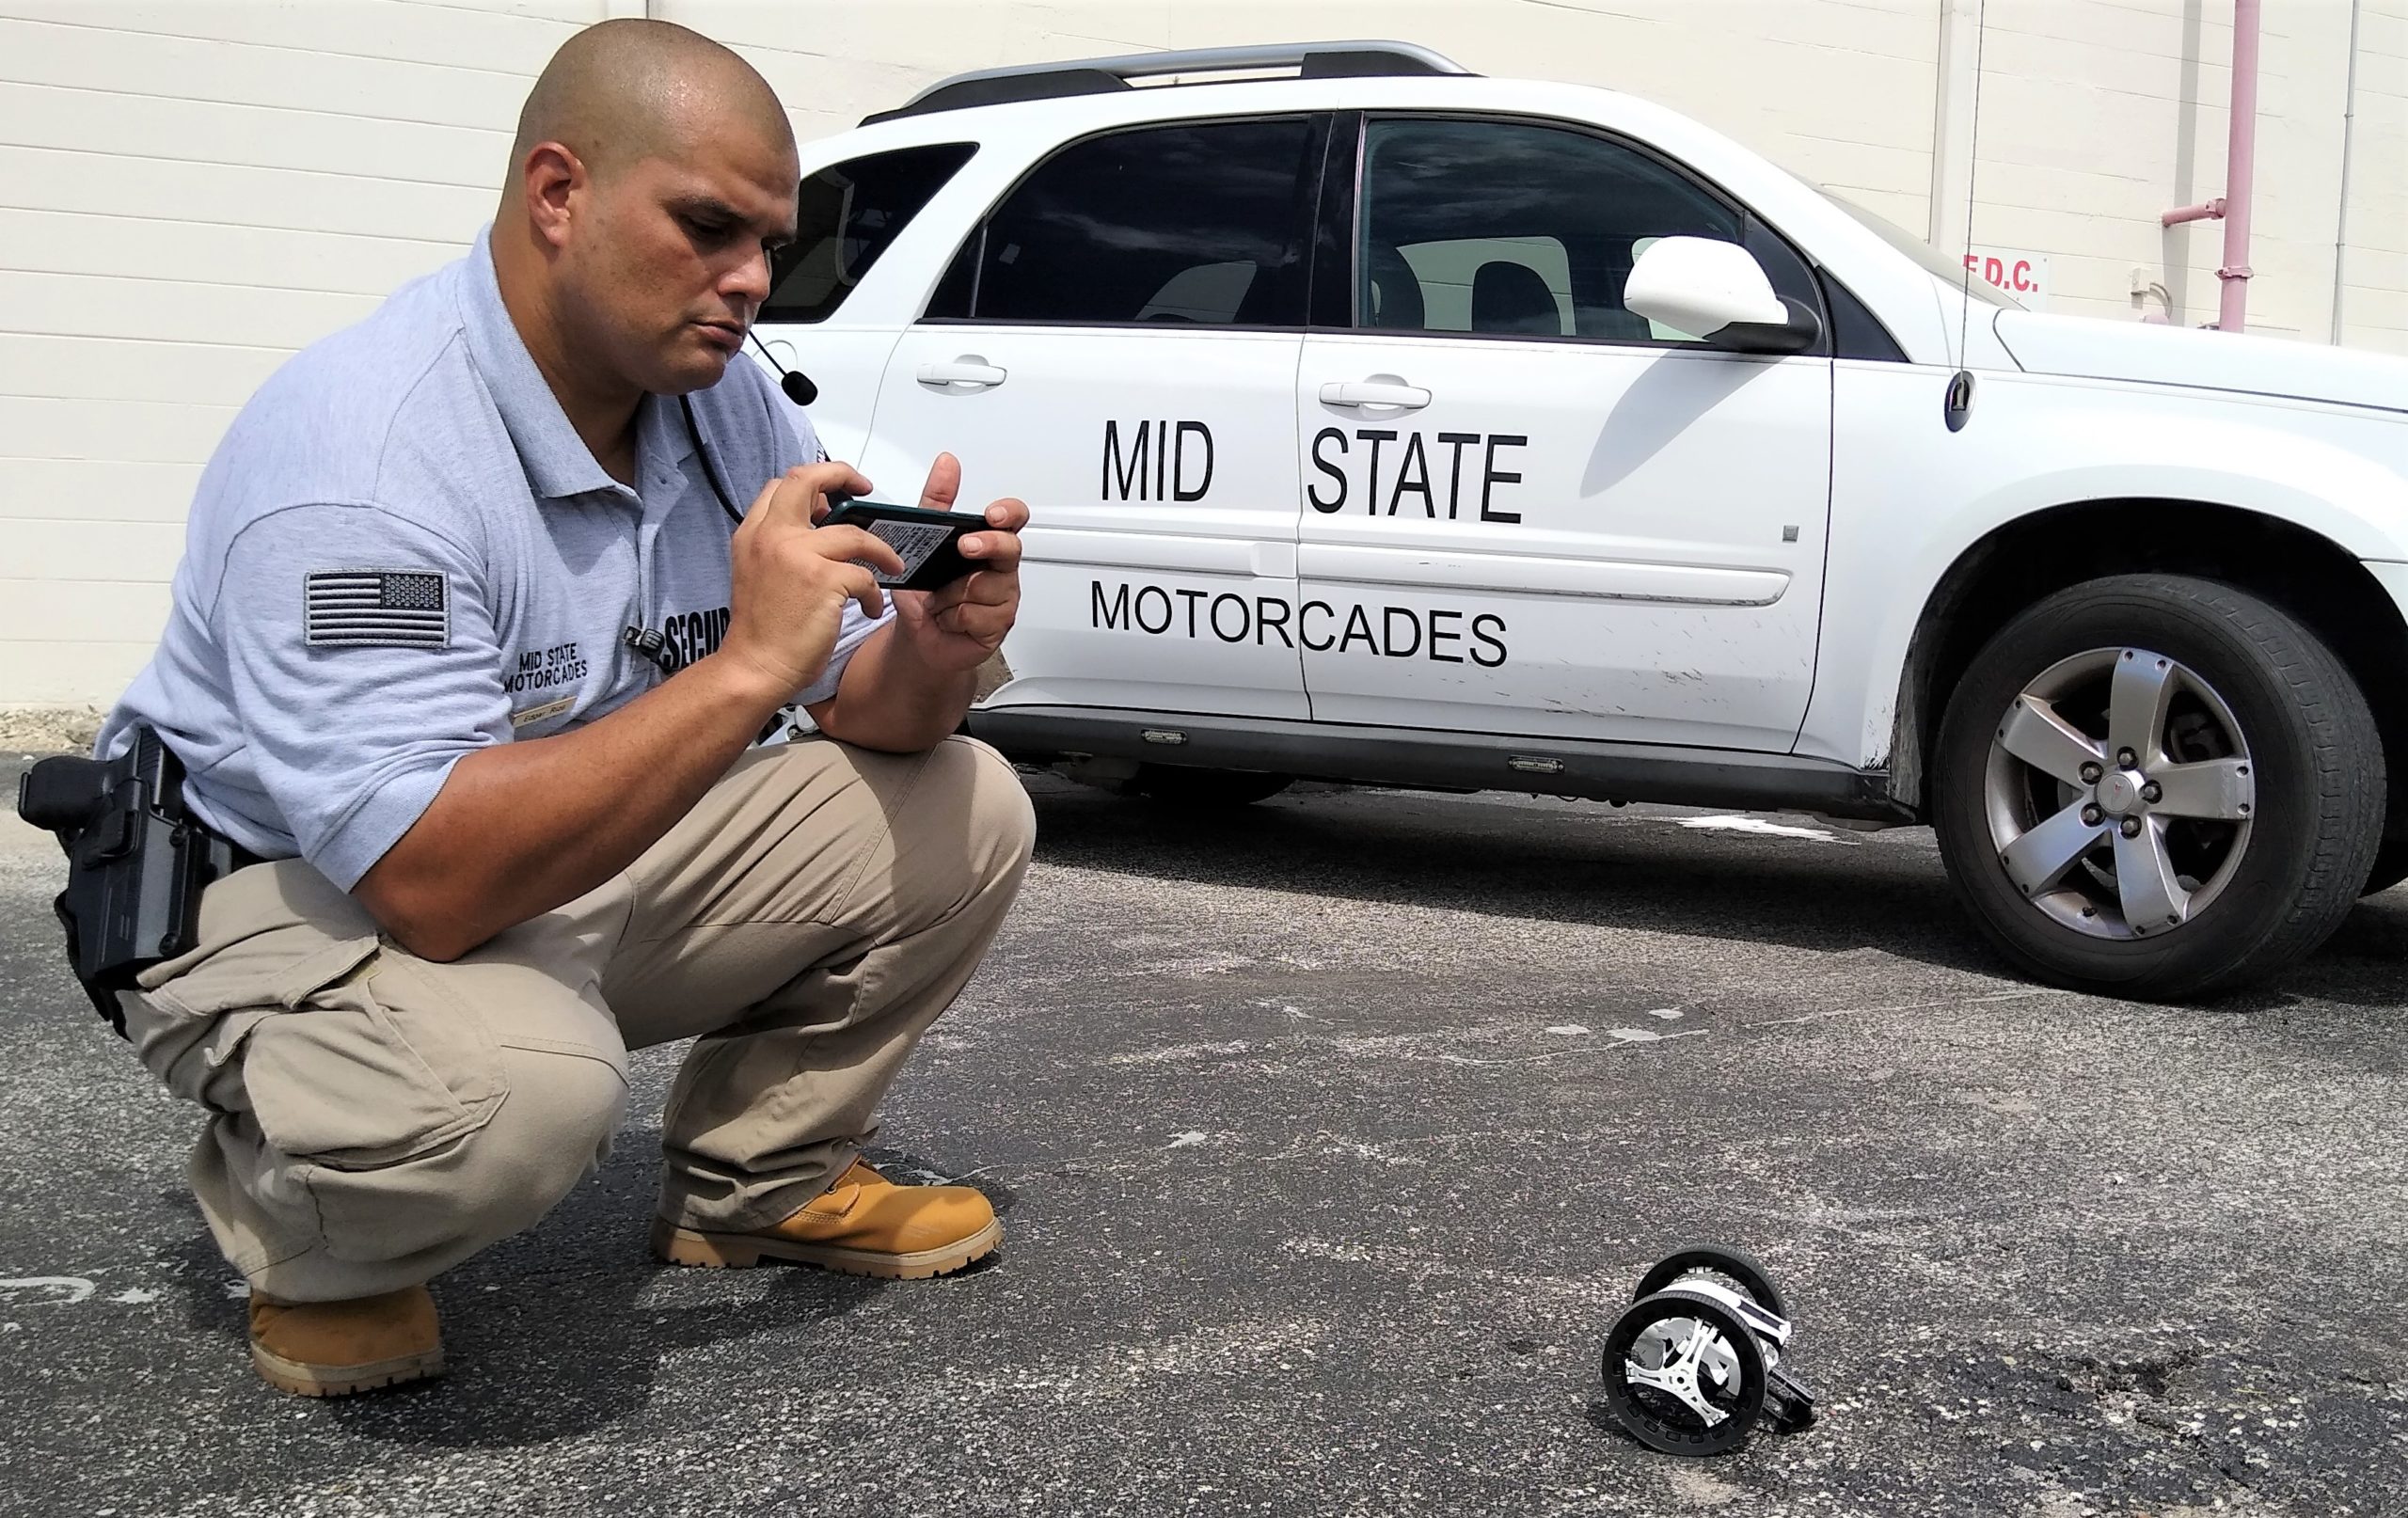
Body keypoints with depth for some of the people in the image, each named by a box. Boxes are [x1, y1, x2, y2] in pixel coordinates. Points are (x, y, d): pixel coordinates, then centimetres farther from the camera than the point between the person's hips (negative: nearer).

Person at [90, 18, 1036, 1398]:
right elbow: (430, 882, -38)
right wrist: (747, 667, -41)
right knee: (520, 1083, -40)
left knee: (969, 810, -4)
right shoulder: (361, 454, -30)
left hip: (570, 868, 8)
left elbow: (869, 713, -1)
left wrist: (932, 652, -26)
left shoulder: (726, 399, -5)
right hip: (282, 896, -7)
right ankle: (302, 1241, -3)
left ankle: (759, 1181, 15)